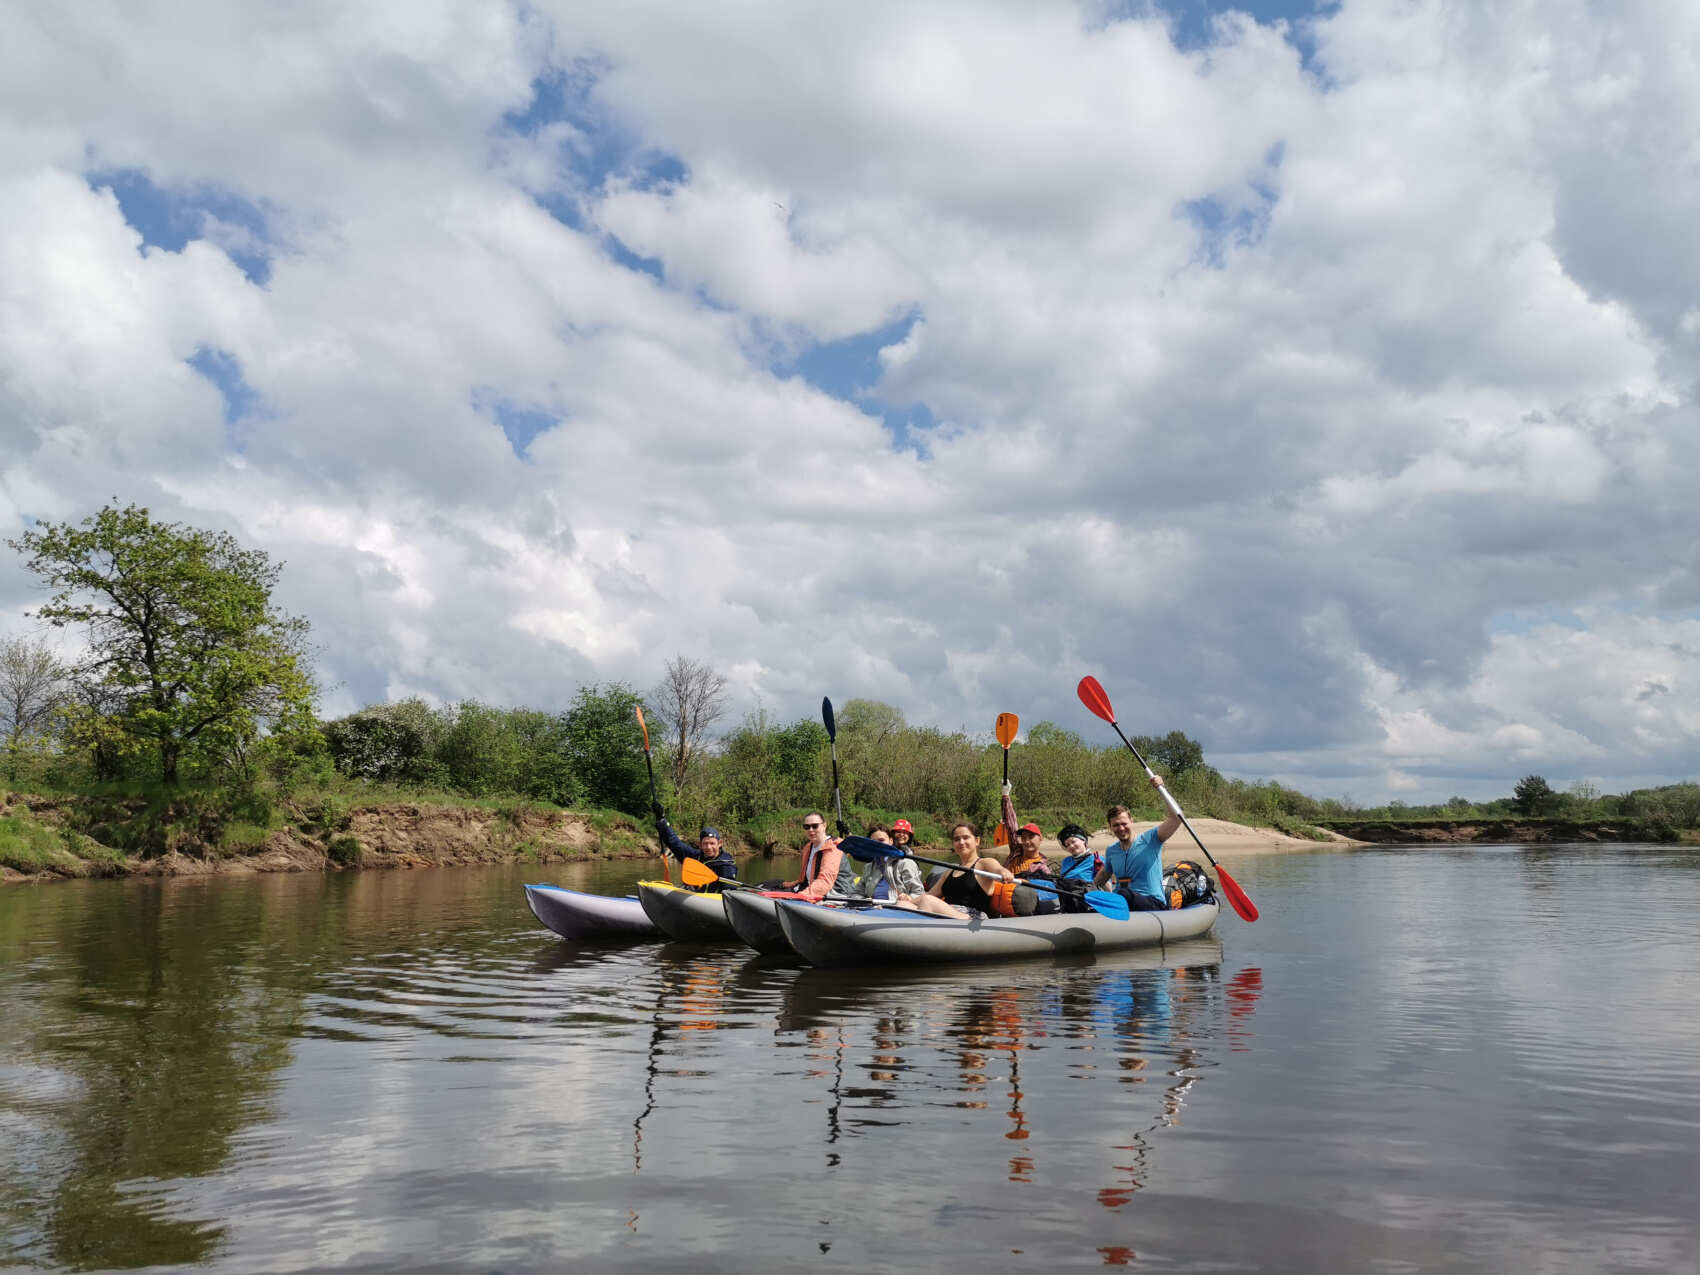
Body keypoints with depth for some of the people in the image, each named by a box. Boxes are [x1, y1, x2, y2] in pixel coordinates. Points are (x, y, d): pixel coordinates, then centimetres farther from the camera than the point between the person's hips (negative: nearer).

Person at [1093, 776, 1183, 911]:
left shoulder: (1149, 839, 1)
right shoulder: (1111, 851, 17)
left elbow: (1175, 819, -11)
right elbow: (1105, 873, 37)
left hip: (1154, 905, -5)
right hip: (1120, 903, 5)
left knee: (1123, 895, -40)